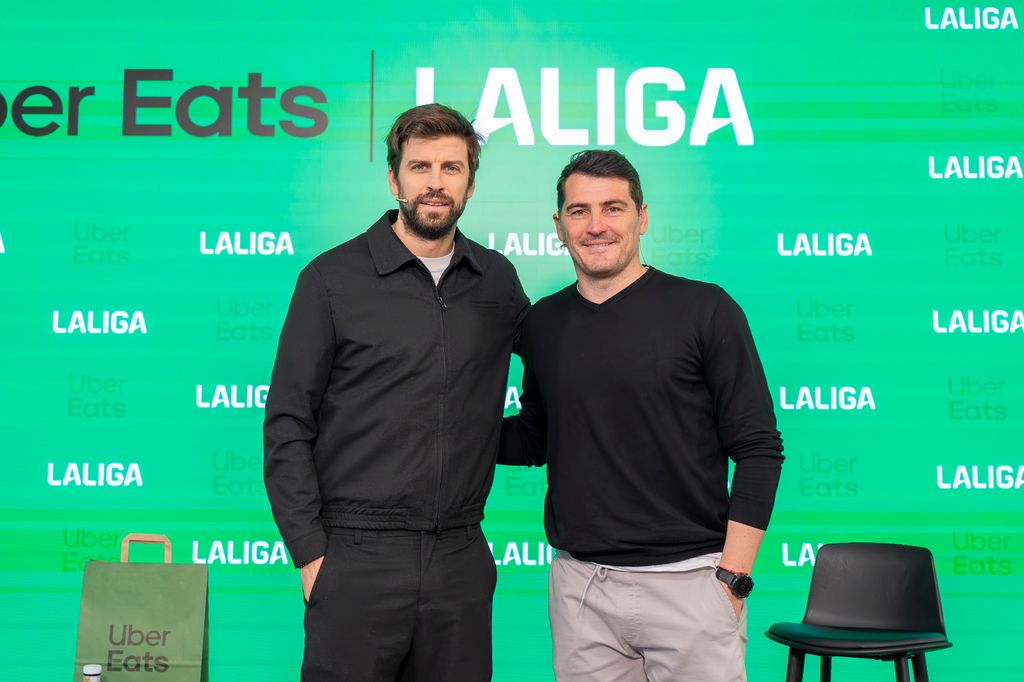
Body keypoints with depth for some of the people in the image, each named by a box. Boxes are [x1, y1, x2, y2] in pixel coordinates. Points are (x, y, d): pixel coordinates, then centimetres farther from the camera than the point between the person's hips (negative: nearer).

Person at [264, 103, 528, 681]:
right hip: (359, 556, -3)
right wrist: (311, 555, -8)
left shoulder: (497, 279, 8)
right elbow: (288, 427, -3)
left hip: (461, 558, 3)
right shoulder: (333, 278, -2)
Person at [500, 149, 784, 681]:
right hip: (578, 586, 3)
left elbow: (757, 449, -5)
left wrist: (732, 576, -10)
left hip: (688, 580, -3)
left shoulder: (704, 310, -5)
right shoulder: (542, 324, 6)